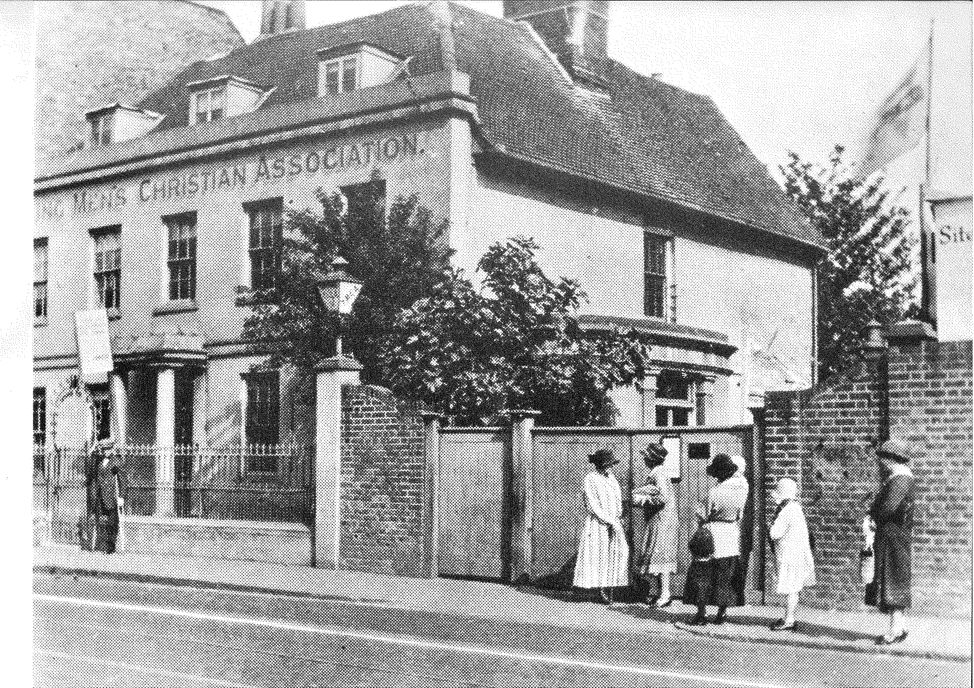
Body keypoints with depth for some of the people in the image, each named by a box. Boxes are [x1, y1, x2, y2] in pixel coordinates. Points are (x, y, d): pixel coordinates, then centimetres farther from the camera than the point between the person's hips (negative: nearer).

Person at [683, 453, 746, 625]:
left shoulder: (714, 492, -18)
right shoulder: (740, 491, -2)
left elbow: (705, 516, -9)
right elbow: (740, 517, 7)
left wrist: (698, 513, 12)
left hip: (713, 535, -5)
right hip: (732, 536, 5)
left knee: (701, 574, 5)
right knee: (725, 577, 14)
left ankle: (701, 613, 3)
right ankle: (722, 613, 17)